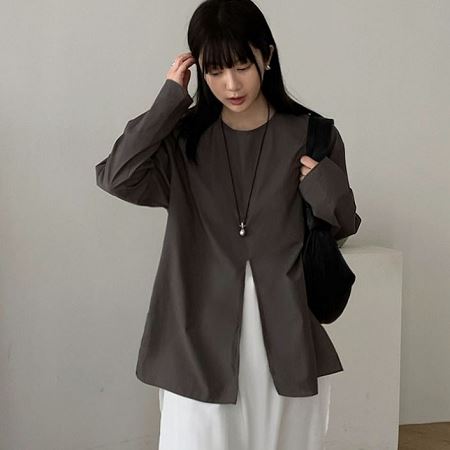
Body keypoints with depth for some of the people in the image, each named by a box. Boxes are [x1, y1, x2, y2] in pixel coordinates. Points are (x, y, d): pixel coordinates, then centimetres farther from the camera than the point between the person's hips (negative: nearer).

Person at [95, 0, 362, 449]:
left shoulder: (311, 136, 0)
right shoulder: (183, 139, 2)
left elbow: (339, 231, 8)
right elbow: (117, 177, -16)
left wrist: (329, 194, -13)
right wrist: (169, 99, -12)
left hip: (287, 332, 0)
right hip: (200, 334, 0)